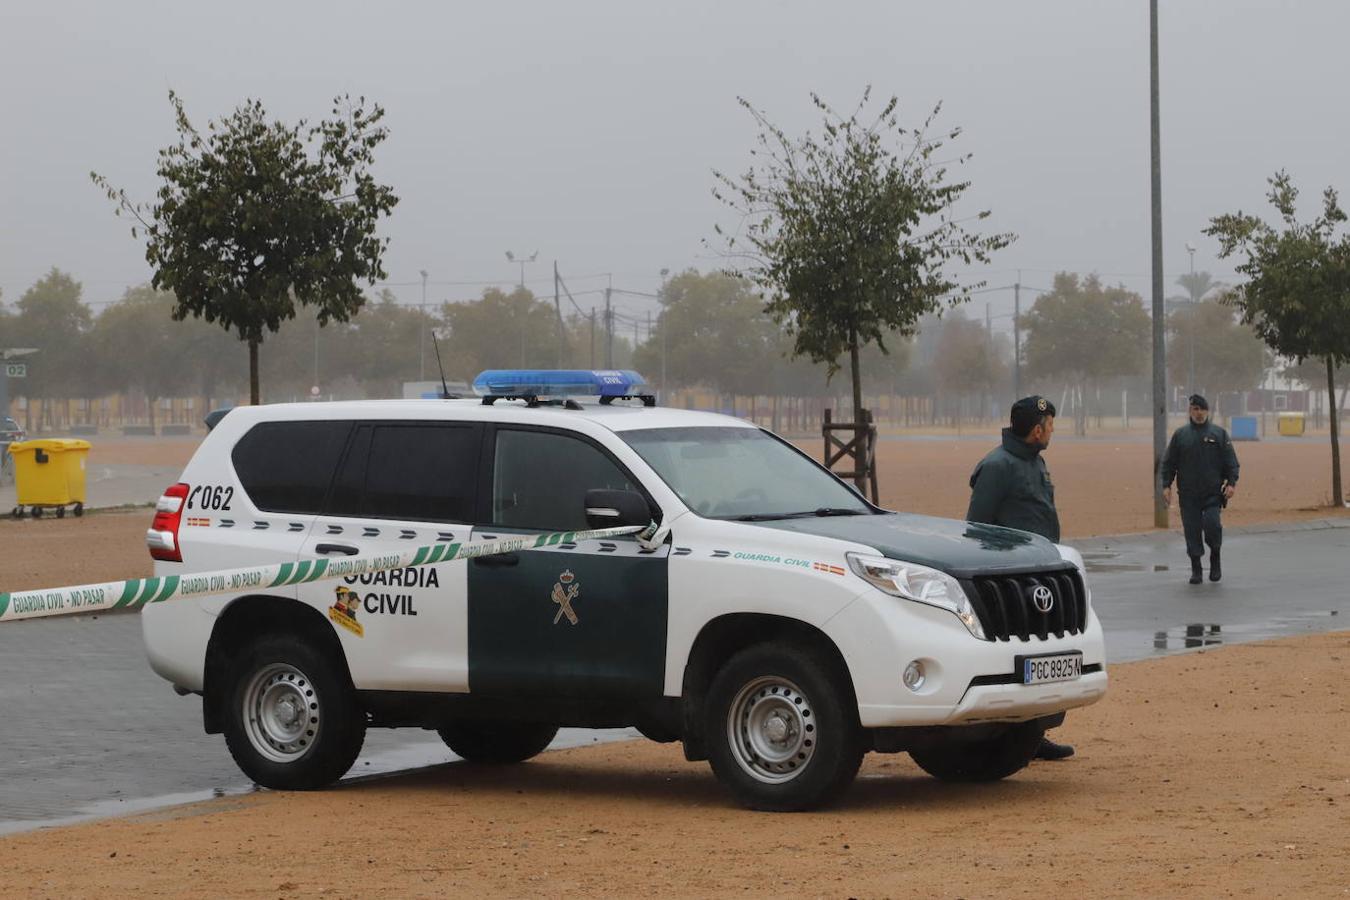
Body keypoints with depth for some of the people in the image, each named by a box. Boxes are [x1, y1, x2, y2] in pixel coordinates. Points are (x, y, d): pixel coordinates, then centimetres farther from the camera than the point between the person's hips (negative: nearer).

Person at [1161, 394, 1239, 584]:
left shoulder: (1219, 434, 5)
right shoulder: (1180, 435, 8)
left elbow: (1231, 462, 3)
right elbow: (1169, 463, 9)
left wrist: (1231, 483, -8)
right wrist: (1166, 486, 0)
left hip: (1213, 493, -2)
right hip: (1188, 495, 2)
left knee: (1212, 524, -16)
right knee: (1192, 531, 0)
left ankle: (1215, 557, 9)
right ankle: (1196, 569, 10)